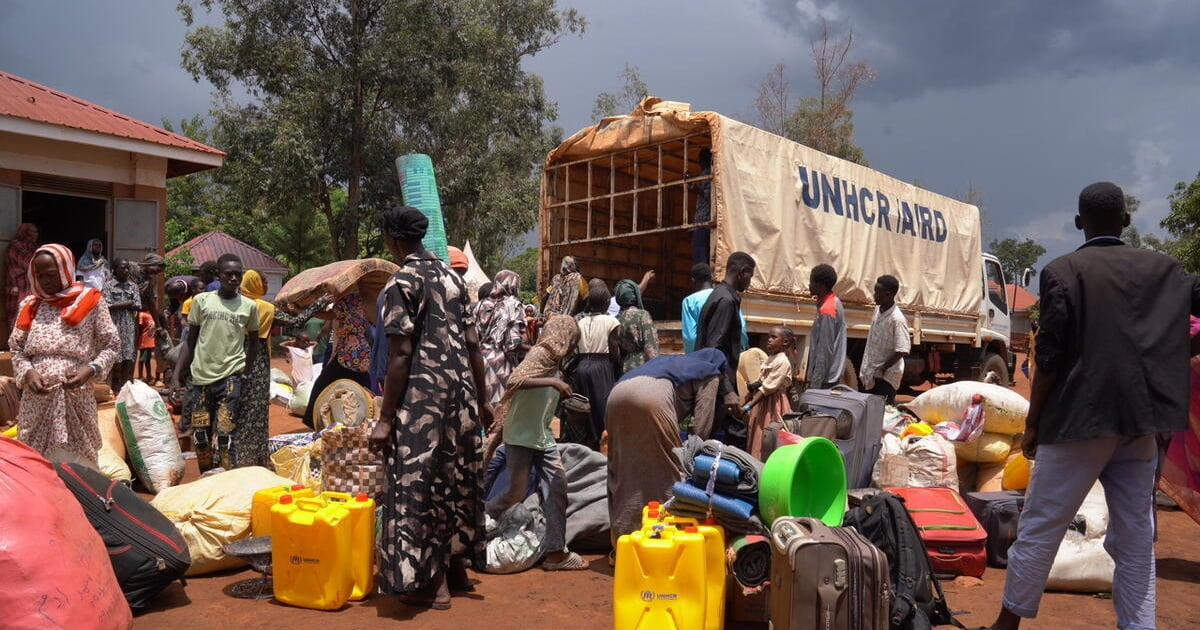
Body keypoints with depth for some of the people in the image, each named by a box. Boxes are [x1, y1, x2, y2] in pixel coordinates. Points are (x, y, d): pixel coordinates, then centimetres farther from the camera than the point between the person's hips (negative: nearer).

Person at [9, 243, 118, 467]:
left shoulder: (91, 302, 1)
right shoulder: (30, 306, 11)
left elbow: (111, 345, 3)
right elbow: (16, 348, 14)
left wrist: (91, 369, -13)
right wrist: (27, 372, -6)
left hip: (76, 397, -3)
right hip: (37, 398, 3)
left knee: (77, 460, 1)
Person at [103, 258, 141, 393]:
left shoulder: (133, 286, 11)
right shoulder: (109, 286, 1)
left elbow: (137, 306, 1)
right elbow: (108, 306, -10)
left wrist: (118, 305, -7)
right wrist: (128, 303, -7)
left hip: (130, 327, 3)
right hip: (115, 327, -3)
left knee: (129, 358, 0)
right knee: (116, 361, -3)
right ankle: (115, 390, 4)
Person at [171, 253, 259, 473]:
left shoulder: (249, 306, 2)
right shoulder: (201, 300, 3)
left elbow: (253, 343, 13)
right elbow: (190, 341, 8)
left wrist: (245, 371, 3)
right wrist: (176, 376, 4)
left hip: (230, 377, -2)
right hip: (200, 376, 2)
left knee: (224, 433, -9)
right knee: (199, 434, 6)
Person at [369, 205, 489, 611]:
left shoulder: (402, 282, -8)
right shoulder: (451, 277, 12)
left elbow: (401, 354, -14)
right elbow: (473, 346, 12)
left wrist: (385, 418, -11)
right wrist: (481, 399, 19)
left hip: (422, 398, -7)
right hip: (460, 393, 7)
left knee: (419, 484, 1)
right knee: (456, 478, 16)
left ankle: (433, 584, 6)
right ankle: (456, 566, 28)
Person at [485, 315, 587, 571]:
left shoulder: (554, 361, 11)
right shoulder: (539, 355, -15)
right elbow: (515, 380, -33)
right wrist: (552, 382, -33)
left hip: (543, 437, 8)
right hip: (520, 436, -8)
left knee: (556, 486, -1)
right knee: (516, 492, -1)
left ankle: (556, 551, 2)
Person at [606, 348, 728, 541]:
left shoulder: (674, 361, 41)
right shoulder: (710, 373, 24)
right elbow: (701, 427, 16)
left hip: (618, 393, 7)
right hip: (652, 395, -7)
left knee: (627, 469, 15)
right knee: (667, 470, 7)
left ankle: (624, 535, 21)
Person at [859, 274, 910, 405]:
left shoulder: (897, 319, -22)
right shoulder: (878, 309, 3)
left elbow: (902, 351, -23)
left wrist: (882, 369, -16)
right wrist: (865, 369, 14)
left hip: (885, 376, -8)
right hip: (871, 373, 8)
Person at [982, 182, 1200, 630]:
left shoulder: (1063, 271, -7)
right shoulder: (1161, 269, 6)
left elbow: (1050, 356, -10)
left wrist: (1033, 422, -4)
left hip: (1080, 419, -4)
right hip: (1139, 422, 5)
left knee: (1039, 526, 5)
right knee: (1136, 536, 11)